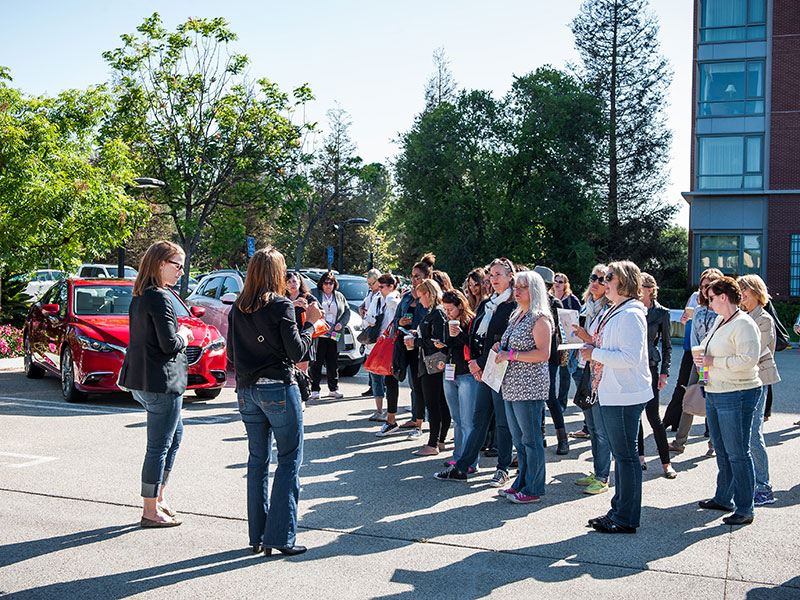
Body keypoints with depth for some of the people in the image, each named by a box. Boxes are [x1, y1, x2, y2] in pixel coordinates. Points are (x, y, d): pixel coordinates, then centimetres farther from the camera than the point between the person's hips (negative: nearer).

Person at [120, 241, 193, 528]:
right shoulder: (161, 297, -17)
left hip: (142, 380, 10)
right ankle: (150, 511, 10)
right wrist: (183, 337, -2)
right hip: (161, 381, -10)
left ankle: (158, 498, 27)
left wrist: (178, 335, 9)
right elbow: (170, 344, -21)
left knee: (175, 432, 22)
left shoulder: (139, 297, 12)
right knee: (158, 446, 0)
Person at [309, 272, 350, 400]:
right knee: (317, 363, -1)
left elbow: (347, 312, 16)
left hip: (334, 336, 3)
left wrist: (341, 323, 0)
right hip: (318, 335, -3)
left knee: (333, 363, 8)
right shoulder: (314, 294, 3)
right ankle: (314, 390, 6)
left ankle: (333, 389, 17)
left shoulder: (340, 297, 14)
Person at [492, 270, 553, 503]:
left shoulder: (540, 318, -10)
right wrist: (500, 350, 7)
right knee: (518, 438, 14)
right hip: (511, 386, 9)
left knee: (531, 439, -2)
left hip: (529, 387, -9)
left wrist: (511, 355, -17)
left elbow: (543, 354, -18)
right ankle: (522, 483, 24)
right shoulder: (516, 316, 17)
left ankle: (533, 489, 6)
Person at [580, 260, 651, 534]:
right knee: (620, 454, 17)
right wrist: (591, 342, 8)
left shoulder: (631, 314, -16)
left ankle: (626, 519, 7)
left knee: (626, 455, -2)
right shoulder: (614, 312, 16)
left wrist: (595, 353, -17)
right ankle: (619, 510, 27)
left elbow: (630, 357, -24)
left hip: (625, 396, -11)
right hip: (611, 394, 11)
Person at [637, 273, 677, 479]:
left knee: (652, 415, -6)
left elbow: (666, 345, 3)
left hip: (649, 365, -3)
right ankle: (639, 456, 19)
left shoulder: (661, 312, -1)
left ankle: (666, 462, 6)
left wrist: (664, 372, -3)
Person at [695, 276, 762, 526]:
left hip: (737, 396, -10)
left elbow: (748, 360, -25)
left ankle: (744, 510, 3)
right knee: (721, 450, 17)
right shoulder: (719, 320, 13)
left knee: (737, 453, -5)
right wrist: (702, 358, 7)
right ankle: (723, 499, 29)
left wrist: (714, 362, -19)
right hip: (714, 393, 10)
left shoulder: (744, 324, -15)